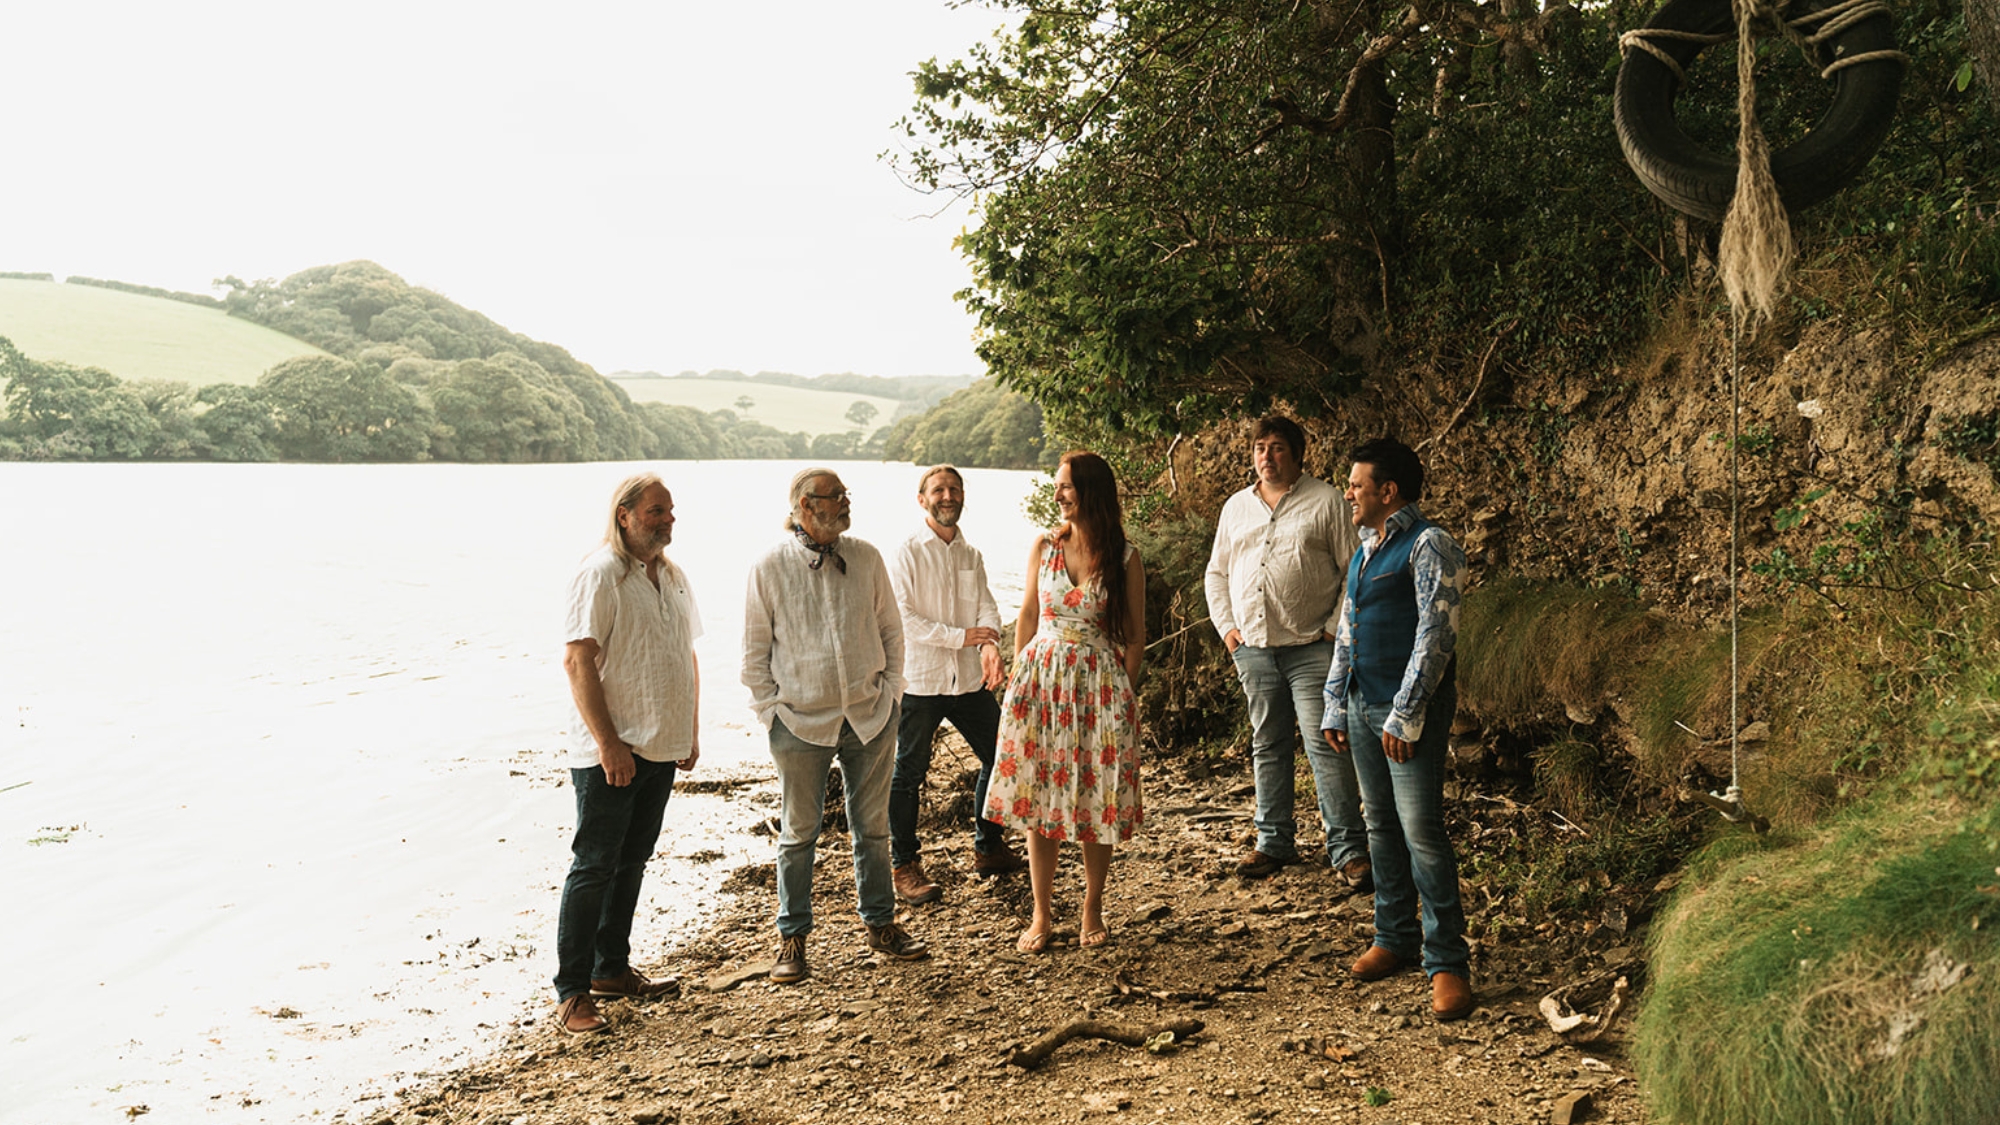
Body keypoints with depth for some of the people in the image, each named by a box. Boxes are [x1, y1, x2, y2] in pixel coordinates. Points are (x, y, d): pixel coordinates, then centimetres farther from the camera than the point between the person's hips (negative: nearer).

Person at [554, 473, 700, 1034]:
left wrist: (691, 733, 15)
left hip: (660, 748, 8)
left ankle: (611, 969, 28)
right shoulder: (601, 575, -13)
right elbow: (577, 661, -18)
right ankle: (571, 992, 5)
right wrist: (608, 744, -21)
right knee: (594, 867, -3)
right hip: (610, 752, -8)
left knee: (631, 862, 16)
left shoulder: (673, 577, 12)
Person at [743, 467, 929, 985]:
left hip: (871, 717, 3)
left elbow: (890, 630, 10)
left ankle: (880, 924, 30)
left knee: (872, 826, 14)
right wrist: (771, 711, -3)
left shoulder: (866, 557, 2)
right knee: (799, 833, 8)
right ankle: (792, 937, 23)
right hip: (801, 722, -3)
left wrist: (890, 691, 5)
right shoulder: (769, 568, -6)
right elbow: (755, 651, 0)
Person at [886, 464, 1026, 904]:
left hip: (969, 678, 6)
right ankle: (904, 867, 15)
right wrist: (960, 636, -18)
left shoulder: (972, 555, 11)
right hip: (920, 681, -6)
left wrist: (989, 644, -21)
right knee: (909, 774, 2)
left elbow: (986, 606, 0)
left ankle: (988, 848, 29)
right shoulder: (908, 553, -6)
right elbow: (901, 617, -14)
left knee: (1000, 757, 11)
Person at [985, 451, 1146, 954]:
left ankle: (1092, 909, 21)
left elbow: (1135, 635, 2)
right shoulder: (1044, 547, 3)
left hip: (1100, 685, -2)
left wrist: (1124, 693, -3)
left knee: (1097, 800, 4)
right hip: (1040, 680, 2)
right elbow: (1027, 617, 10)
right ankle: (1042, 913, 15)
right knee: (1037, 798, 3)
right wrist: (1017, 679, 6)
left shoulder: (1124, 559, -4)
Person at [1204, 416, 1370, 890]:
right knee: (1267, 746, 12)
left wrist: (1334, 629, -9)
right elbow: (1216, 573, 21)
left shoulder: (1327, 501, -1)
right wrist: (1226, 626, 9)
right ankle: (1273, 842, 23)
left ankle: (1348, 849, -1)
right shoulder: (1236, 507, 15)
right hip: (1253, 648, 5)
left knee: (1325, 745, -8)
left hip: (1310, 648, -5)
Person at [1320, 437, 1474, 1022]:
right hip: (1363, 705, 8)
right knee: (1381, 826, 14)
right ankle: (1394, 936, 26)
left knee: (1421, 831, -9)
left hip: (1410, 709, -8)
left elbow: (1435, 635, -17)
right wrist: (1335, 706, 18)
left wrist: (1405, 716, -19)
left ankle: (1446, 962, -2)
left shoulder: (1428, 546, -11)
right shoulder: (1365, 550, 16)